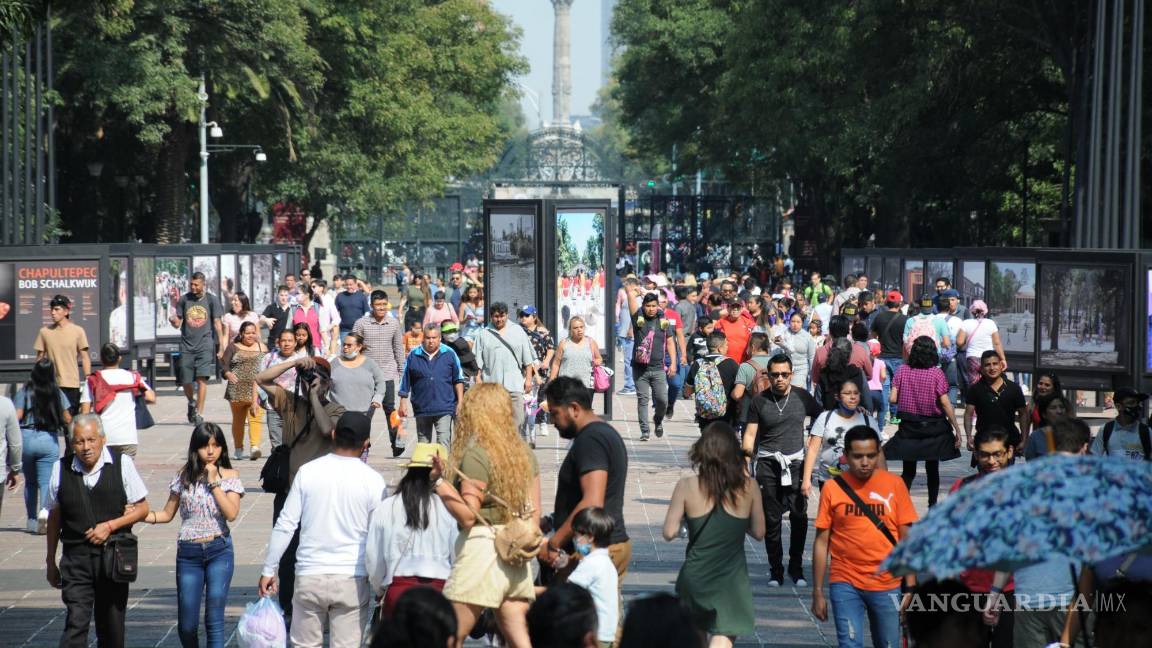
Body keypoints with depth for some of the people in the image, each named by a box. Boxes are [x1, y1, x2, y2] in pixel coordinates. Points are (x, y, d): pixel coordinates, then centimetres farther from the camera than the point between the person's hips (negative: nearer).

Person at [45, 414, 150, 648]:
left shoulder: (122, 464, -2)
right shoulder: (61, 469, 0)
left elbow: (142, 509, 3)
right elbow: (54, 517, 11)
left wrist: (110, 526, -11)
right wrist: (51, 561, 14)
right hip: (76, 556, 0)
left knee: (111, 625, 9)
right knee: (76, 621, -13)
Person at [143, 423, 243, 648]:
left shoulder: (230, 477, 1)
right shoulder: (184, 476, 5)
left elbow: (231, 513, -12)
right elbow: (167, 514, 12)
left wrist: (213, 482, -13)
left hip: (219, 551, -2)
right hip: (188, 553, 2)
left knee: (214, 619, -7)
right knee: (186, 624, 3)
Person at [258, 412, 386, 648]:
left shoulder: (308, 472, -2)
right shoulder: (373, 481, -5)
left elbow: (285, 525, -1)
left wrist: (268, 569, 7)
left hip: (309, 576, 1)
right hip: (352, 580, -1)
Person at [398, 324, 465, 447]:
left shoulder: (449, 354, 2)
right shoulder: (414, 356, 4)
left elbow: (458, 380, 6)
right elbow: (405, 382, 8)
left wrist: (460, 403, 2)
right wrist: (403, 403, 6)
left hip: (444, 408, -2)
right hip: (421, 408, 2)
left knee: (444, 443, -12)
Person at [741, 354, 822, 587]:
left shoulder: (802, 397, 7)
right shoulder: (759, 401, 4)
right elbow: (750, 434, 4)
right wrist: (746, 465, -5)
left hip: (795, 463, 0)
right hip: (768, 463, 0)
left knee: (799, 515, -9)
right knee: (772, 519, 0)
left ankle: (796, 567, 4)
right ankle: (775, 570, 11)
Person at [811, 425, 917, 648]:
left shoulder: (894, 484, -1)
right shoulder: (833, 489, -2)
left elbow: (907, 538, 3)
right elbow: (822, 542, 2)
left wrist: (910, 586, -2)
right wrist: (817, 592, 1)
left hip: (887, 585, 1)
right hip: (846, 585, -1)